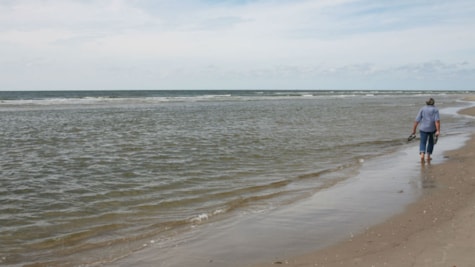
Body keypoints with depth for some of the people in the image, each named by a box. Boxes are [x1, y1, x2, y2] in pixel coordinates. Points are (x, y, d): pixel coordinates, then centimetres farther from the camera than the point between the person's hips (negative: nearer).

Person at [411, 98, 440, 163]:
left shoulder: (422, 109, 3)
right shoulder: (435, 109, -1)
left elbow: (417, 120, -3)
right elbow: (437, 120, -13)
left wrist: (414, 129, 2)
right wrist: (438, 131, -17)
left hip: (423, 129, 0)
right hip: (432, 129, 0)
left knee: (423, 142, 3)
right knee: (431, 142, 21)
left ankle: (422, 154, -22)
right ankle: (428, 156, 19)